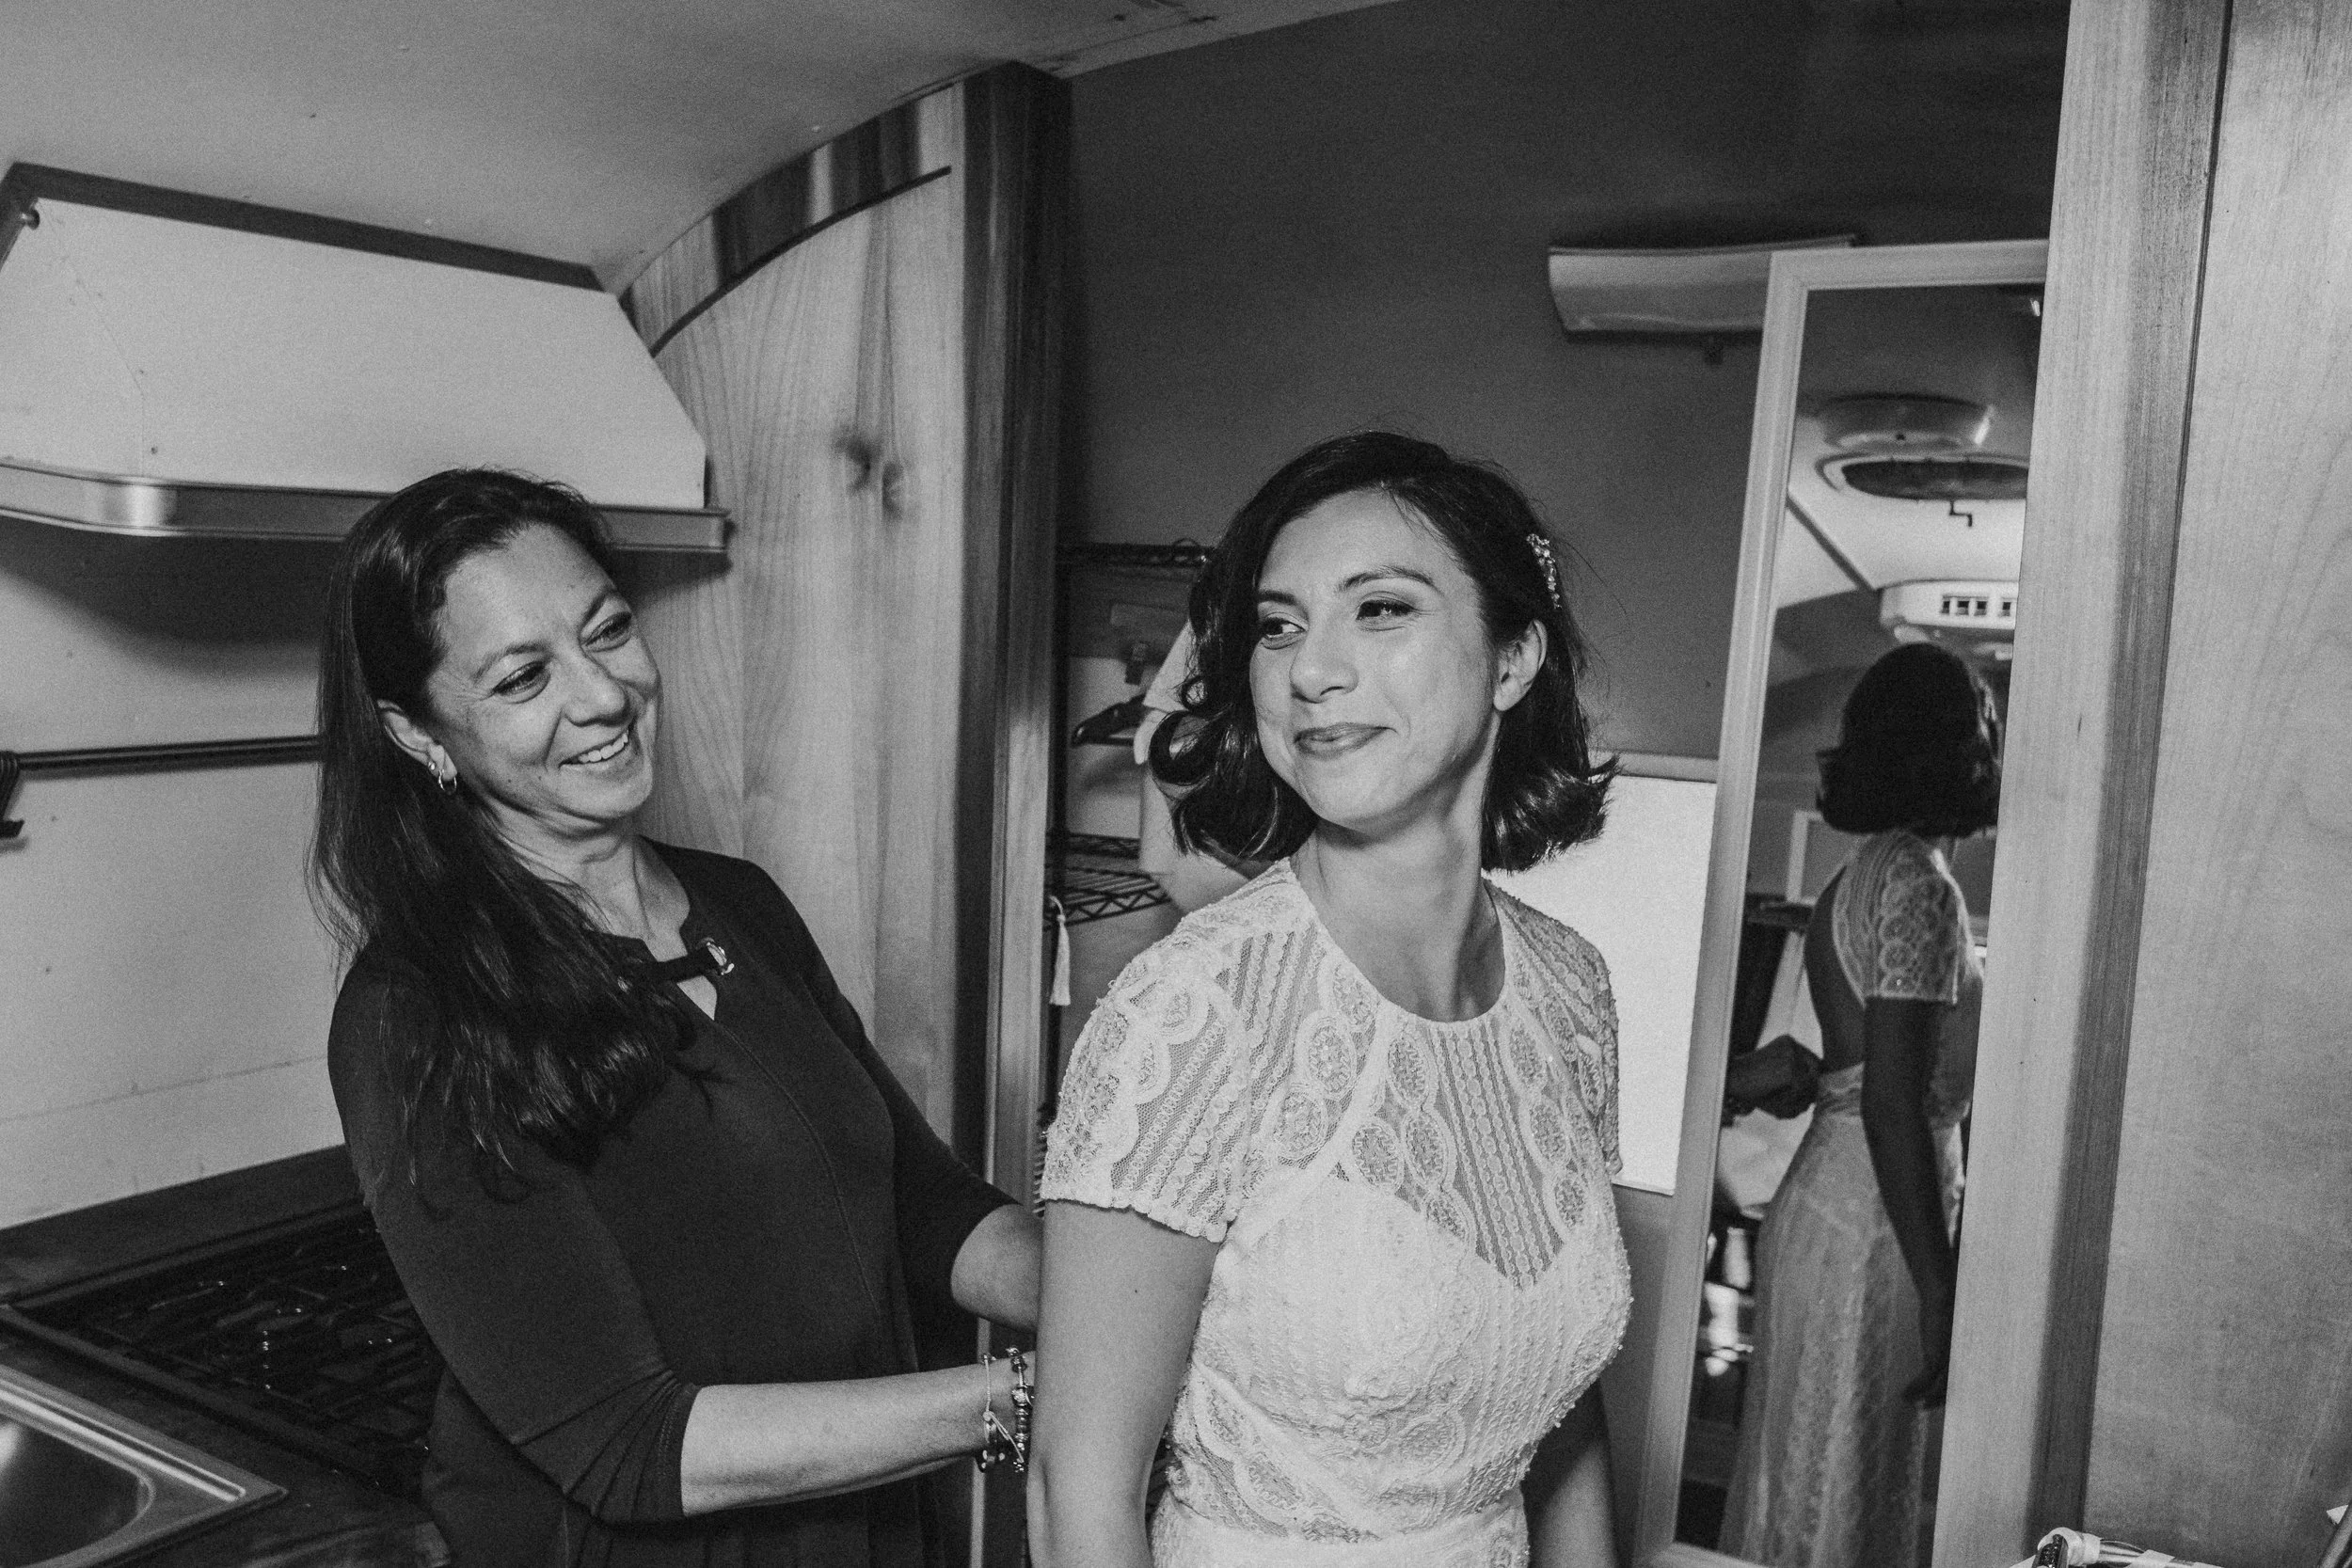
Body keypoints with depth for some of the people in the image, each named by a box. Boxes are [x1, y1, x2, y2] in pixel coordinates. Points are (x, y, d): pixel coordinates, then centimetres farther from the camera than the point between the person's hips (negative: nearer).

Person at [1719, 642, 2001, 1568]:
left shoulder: (1864, 873, 12)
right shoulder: (1921, 885, -16)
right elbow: (1892, 1101, -22)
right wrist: (1939, 1291, -20)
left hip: (1825, 1195, 9)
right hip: (1878, 1217, -9)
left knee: (1804, 1478, 17)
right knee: (1850, 1493, 3)